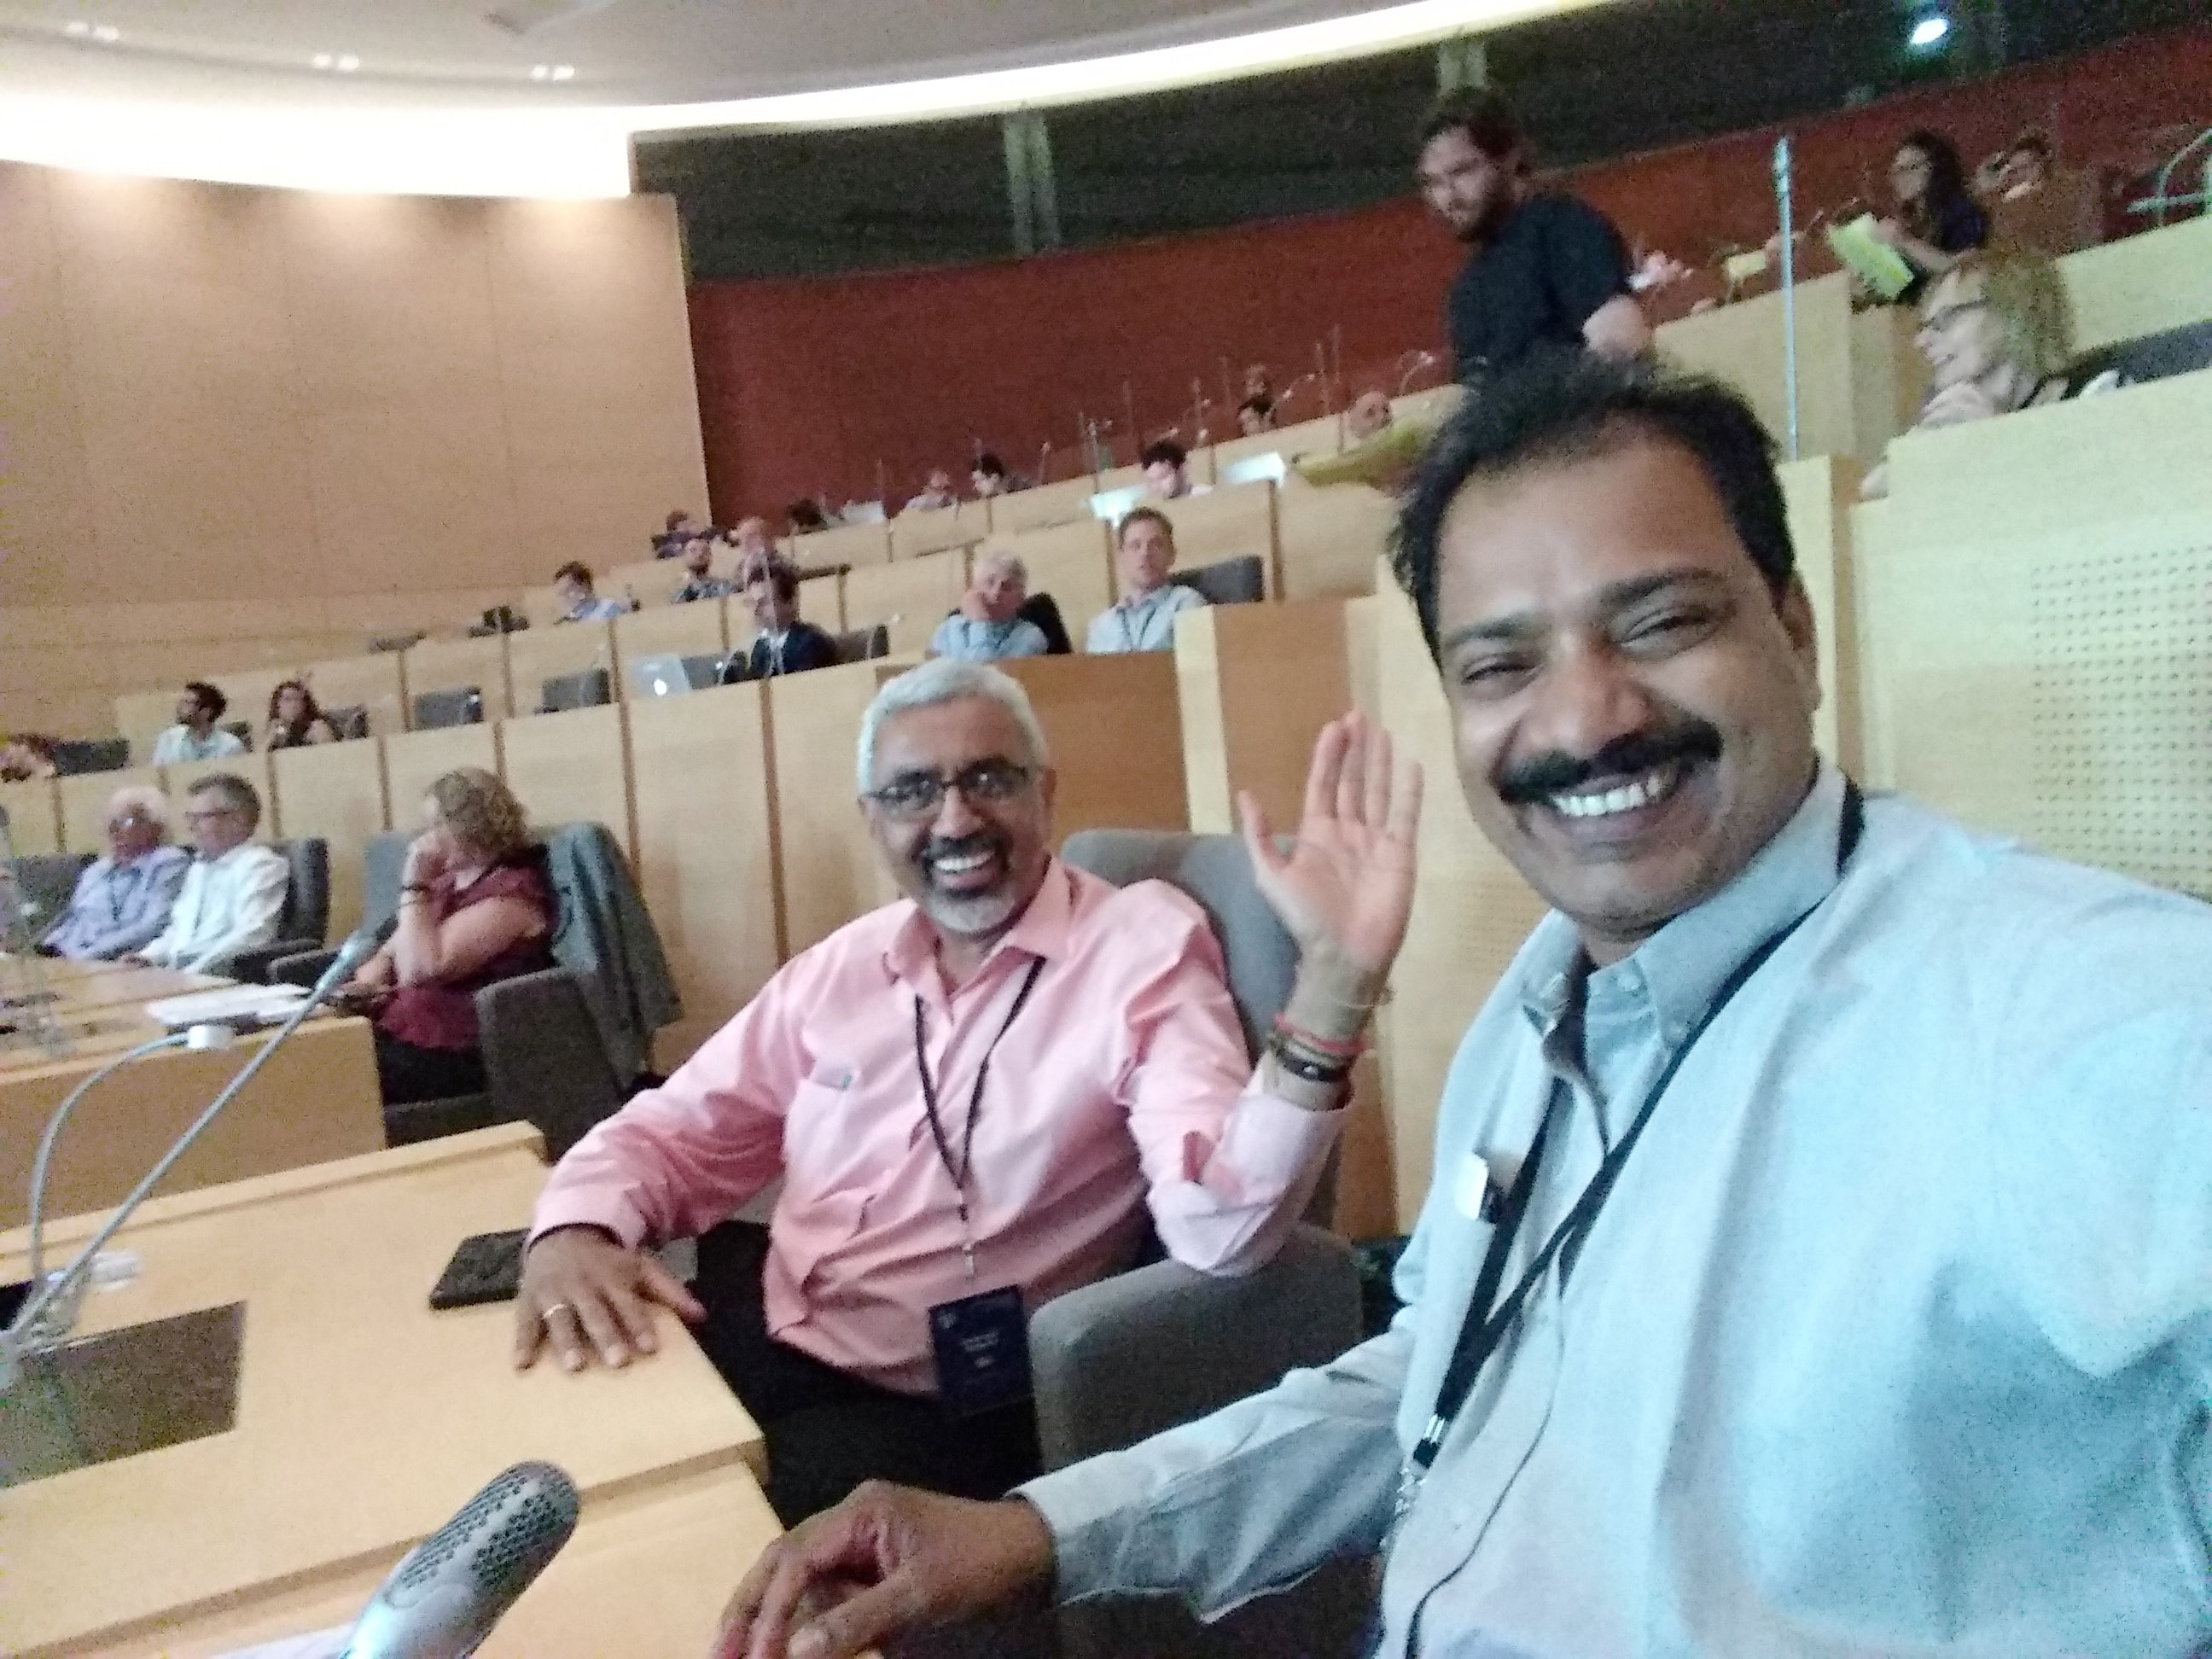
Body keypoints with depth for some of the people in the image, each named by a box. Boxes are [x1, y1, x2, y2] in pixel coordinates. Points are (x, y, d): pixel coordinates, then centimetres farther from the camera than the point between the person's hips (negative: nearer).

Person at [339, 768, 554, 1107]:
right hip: (403, 1033, 8)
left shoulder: (511, 891, -11)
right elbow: (394, 949, 22)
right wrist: (369, 976, 0)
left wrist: (414, 886, -13)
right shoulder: (449, 882, 18)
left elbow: (420, 970, -19)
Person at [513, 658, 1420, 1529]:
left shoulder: (1142, 945, -12)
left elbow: (1218, 1227, -26)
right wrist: (574, 1229, -9)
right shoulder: (842, 964, 7)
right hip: (763, 1343, 6)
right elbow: (677, 1132, 14)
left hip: (939, 1410, -5)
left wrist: (1330, 987, -41)